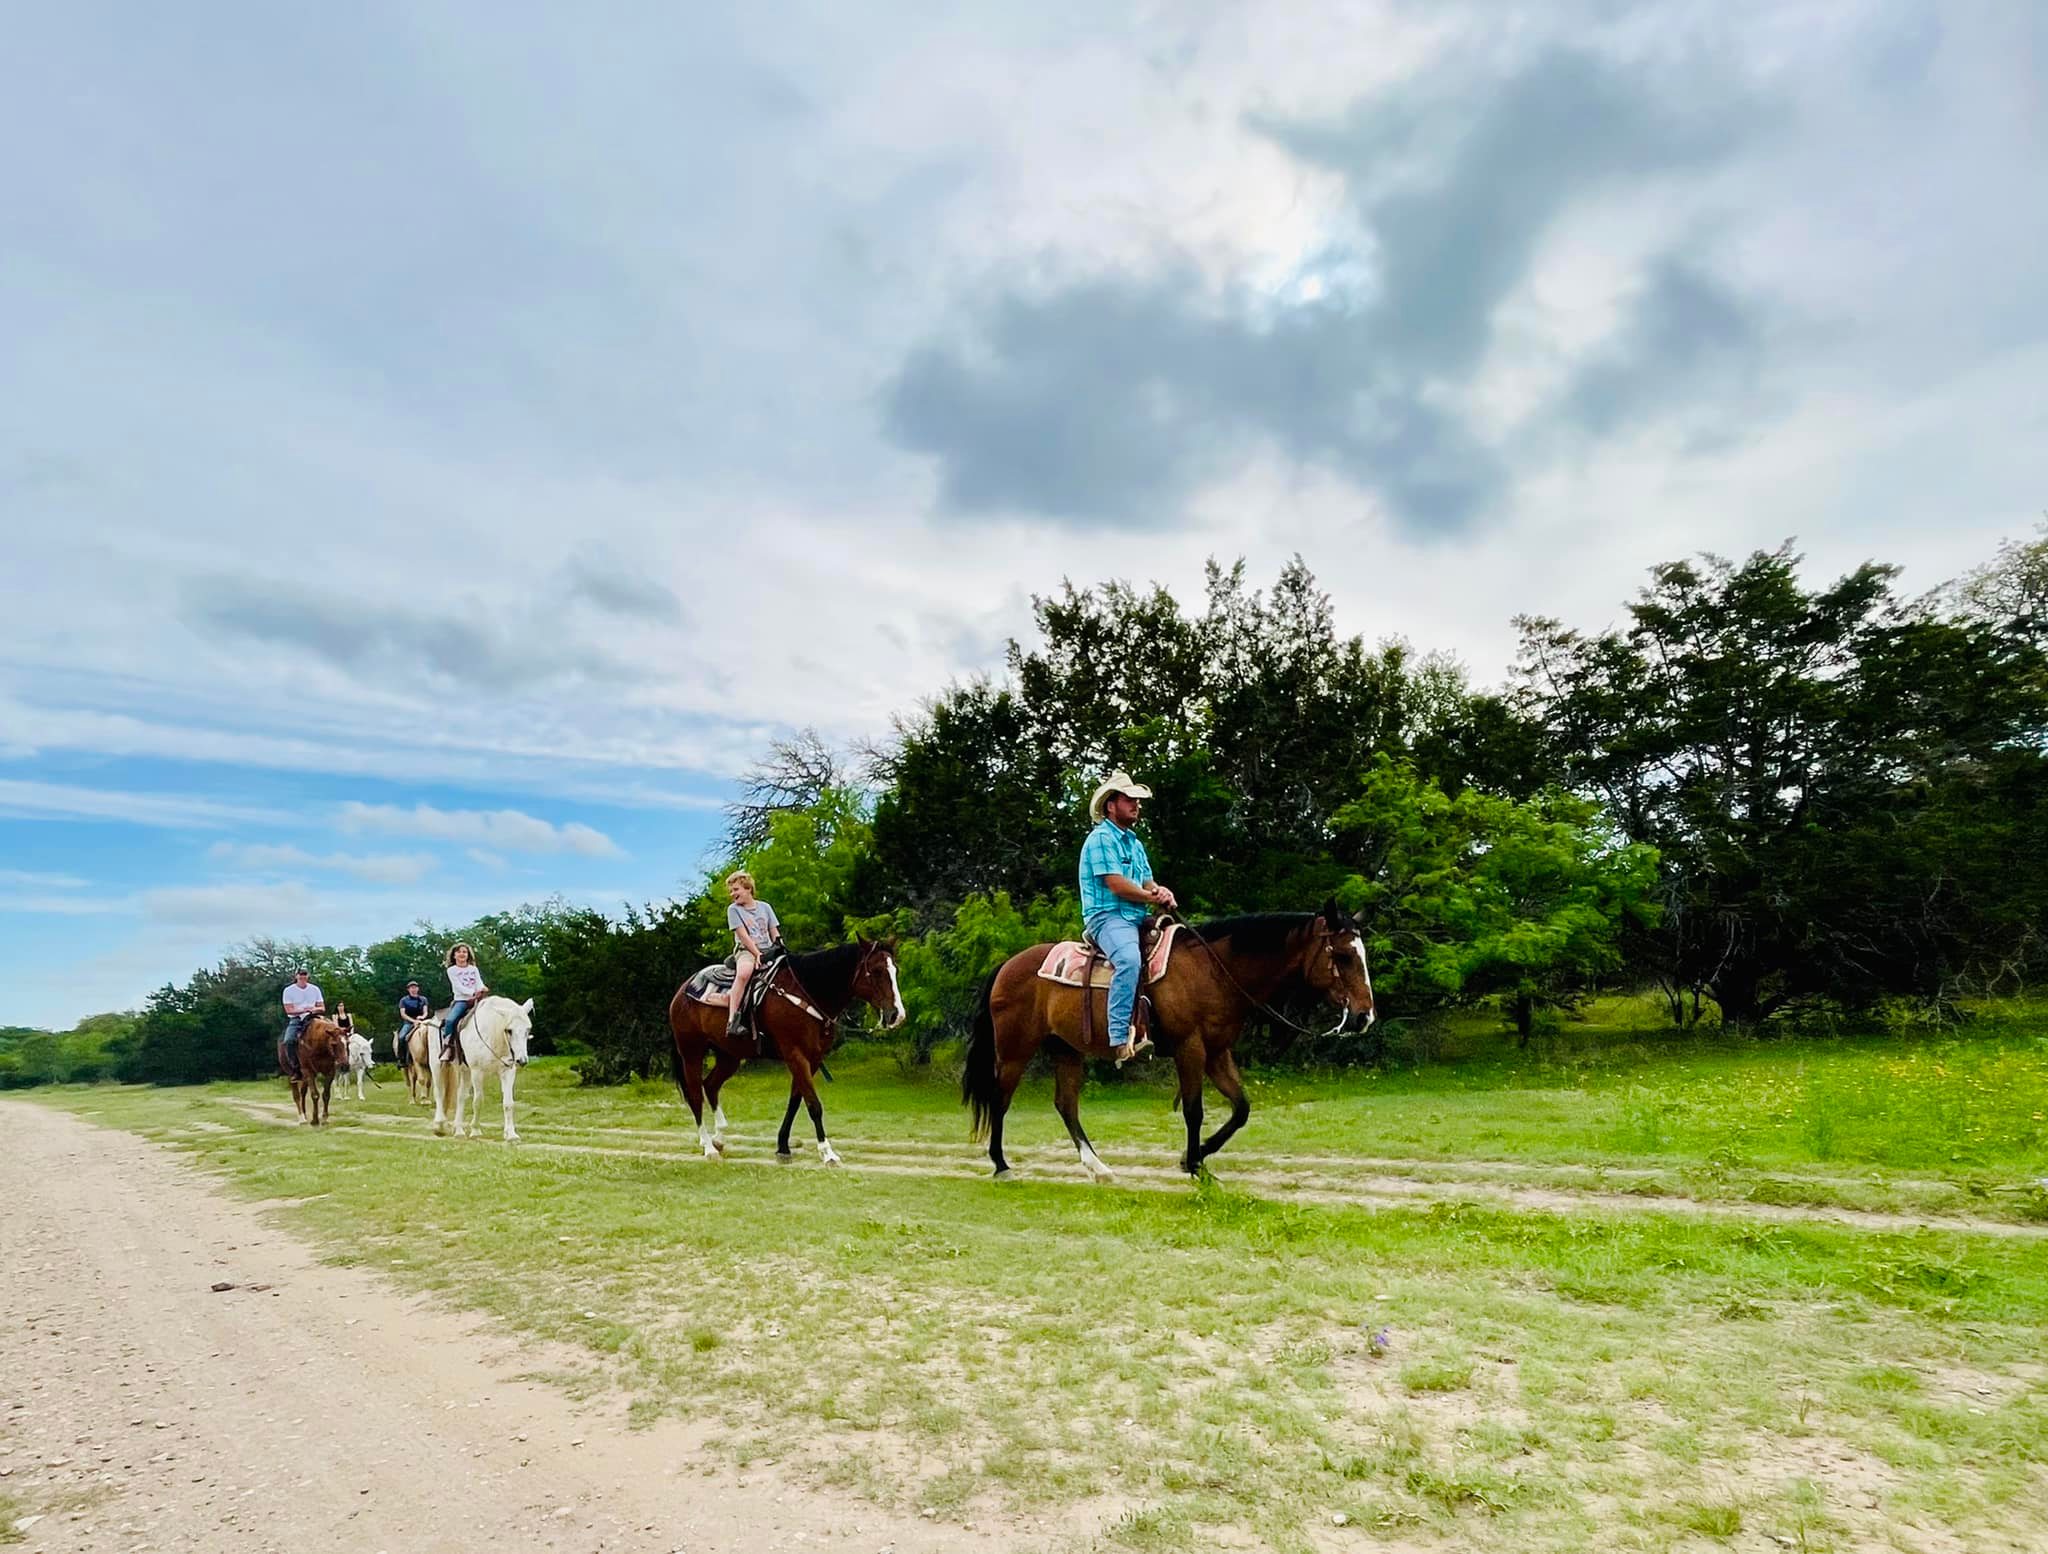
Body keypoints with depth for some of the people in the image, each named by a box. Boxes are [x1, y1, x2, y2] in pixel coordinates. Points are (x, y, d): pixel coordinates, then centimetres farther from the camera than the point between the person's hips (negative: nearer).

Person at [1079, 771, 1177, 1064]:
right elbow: (1117, 885, -15)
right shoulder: (1101, 838, -6)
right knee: (1129, 959, -36)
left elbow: (1148, 882, 21)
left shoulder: (1134, 842, 23)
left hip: (1137, 919, 10)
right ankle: (1121, 1040, -40)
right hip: (1108, 916, -10)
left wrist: (1160, 891, -3)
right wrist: (1153, 898, -4)